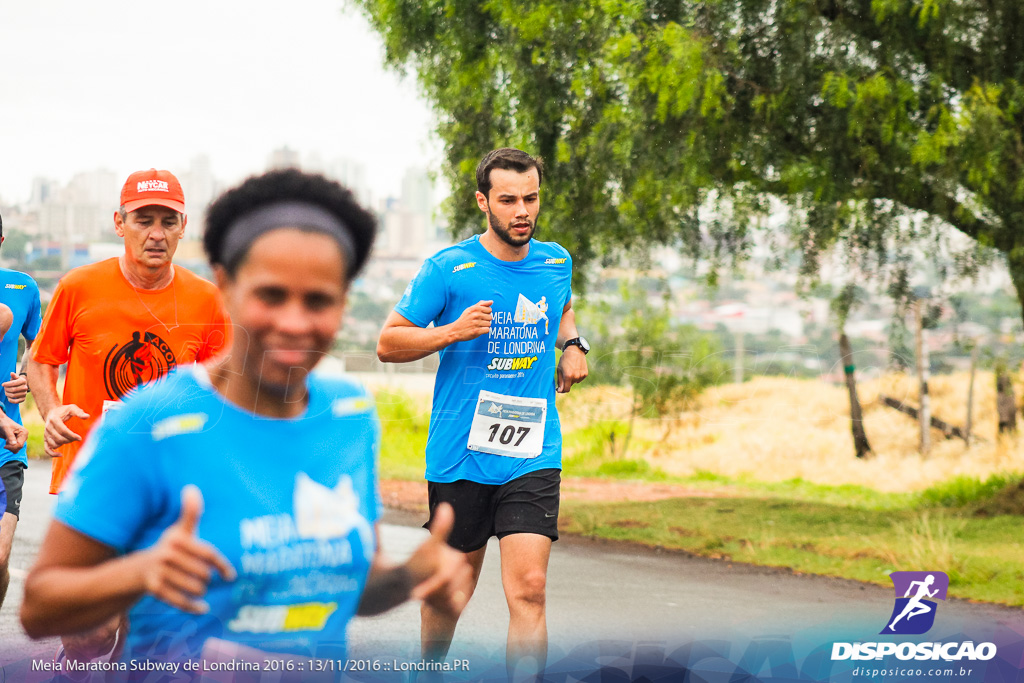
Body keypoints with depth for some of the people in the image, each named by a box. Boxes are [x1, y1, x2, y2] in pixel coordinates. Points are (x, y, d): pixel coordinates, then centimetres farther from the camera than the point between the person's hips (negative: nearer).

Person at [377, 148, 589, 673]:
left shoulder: (556, 263, 7)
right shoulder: (448, 269, -6)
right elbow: (388, 344, -3)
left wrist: (573, 344, 10)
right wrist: (454, 331, -19)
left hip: (532, 457, 2)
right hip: (458, 456, -2)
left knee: (528, 589, -13)